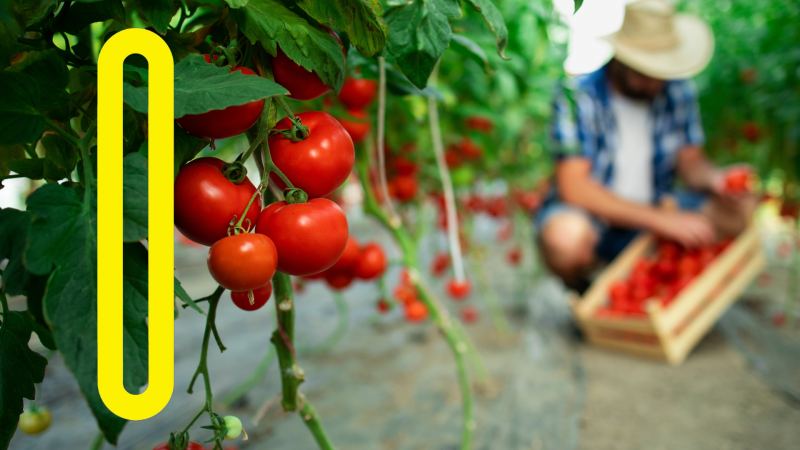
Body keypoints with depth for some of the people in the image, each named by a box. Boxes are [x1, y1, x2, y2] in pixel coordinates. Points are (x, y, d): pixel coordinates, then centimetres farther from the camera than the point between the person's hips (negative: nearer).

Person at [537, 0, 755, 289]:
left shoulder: (677, 91, -1)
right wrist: (661, 220, -29)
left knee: (739, 210, -14)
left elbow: (690, 161, 6)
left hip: (654, 211, 6)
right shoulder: (577, 97, -19)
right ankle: (582, 293, -2)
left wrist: (715, 179, -19)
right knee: (566, 236, -39)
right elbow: (574, 187, -26)